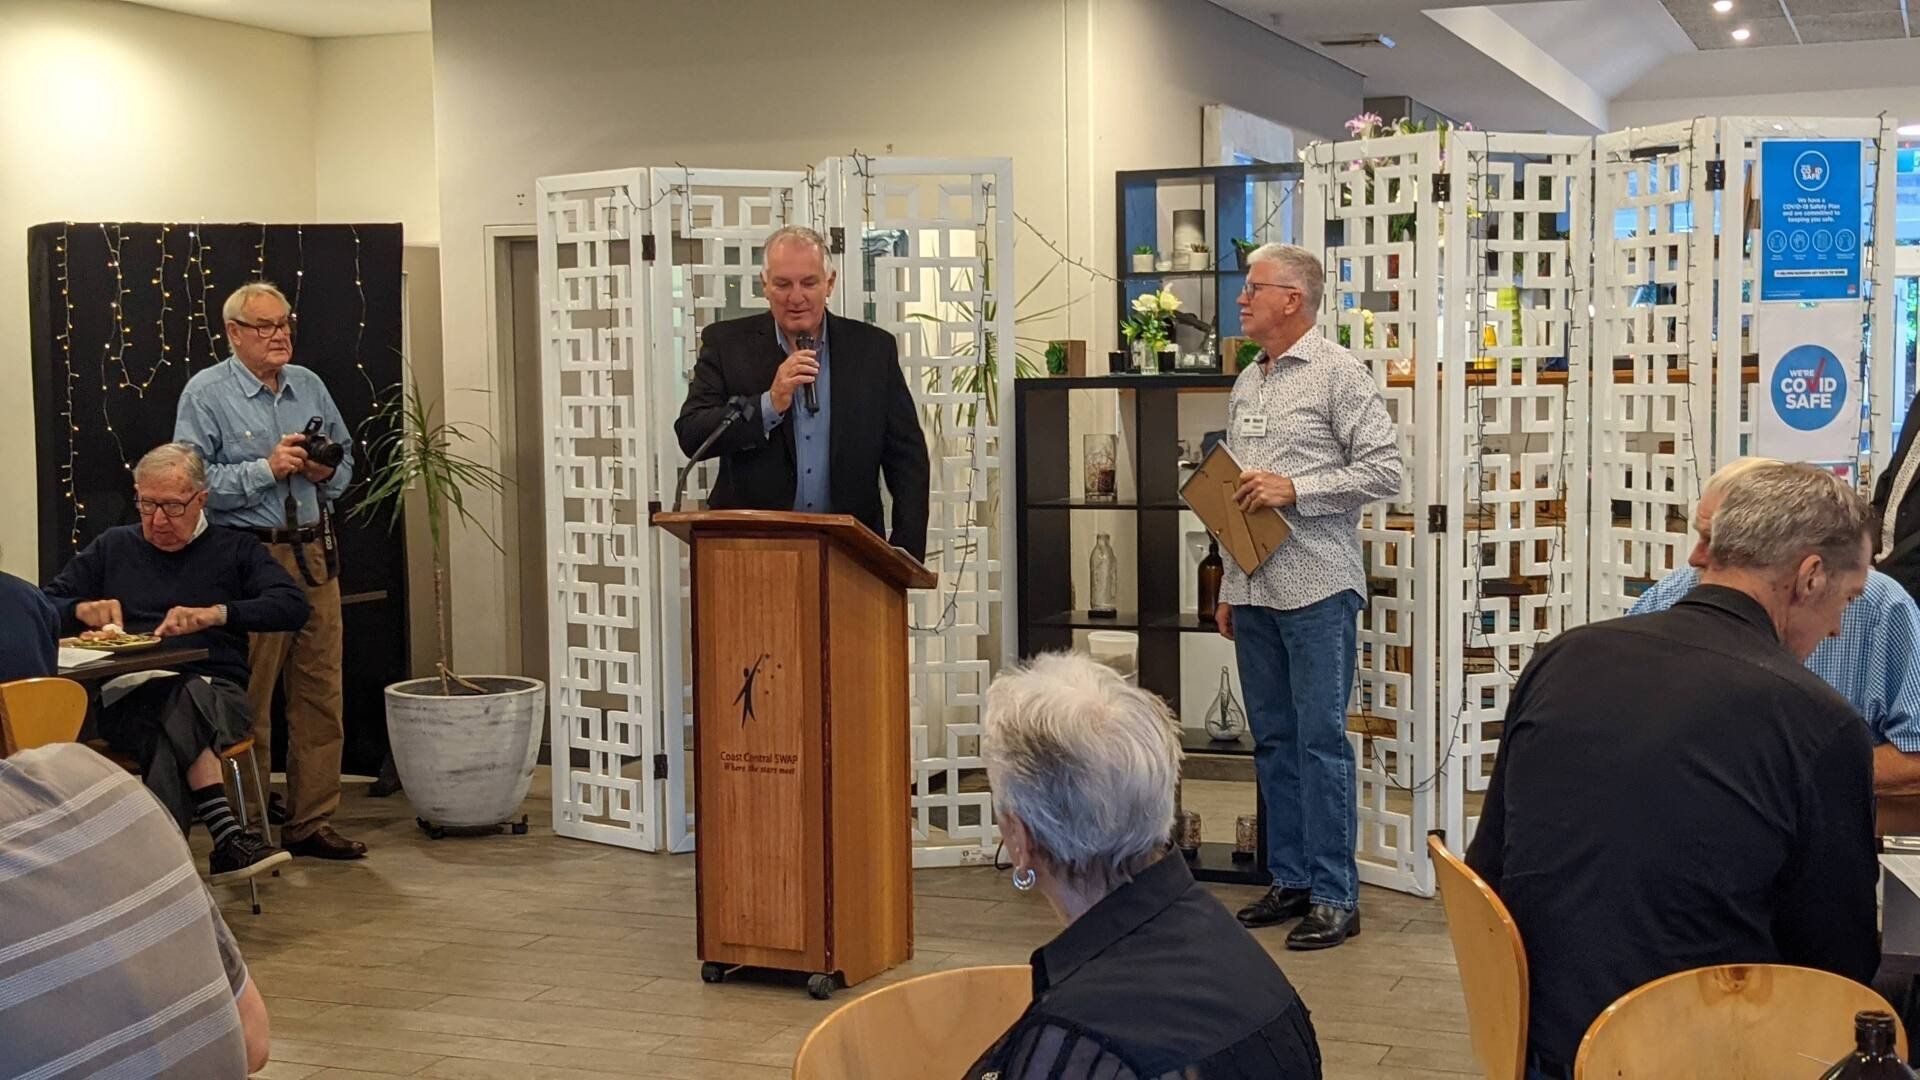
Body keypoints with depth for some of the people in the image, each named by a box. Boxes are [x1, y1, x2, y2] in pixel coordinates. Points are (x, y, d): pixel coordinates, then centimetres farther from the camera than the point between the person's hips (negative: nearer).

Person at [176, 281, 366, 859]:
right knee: (248, 703, -1)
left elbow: (346, 456, 21)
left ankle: (311, 823, 17)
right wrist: (266, 470, -18)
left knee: (320, 693, 8)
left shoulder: (309, 385, 14)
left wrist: (327, 473, -1)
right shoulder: (205, 393, -3)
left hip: (314, 555, 6)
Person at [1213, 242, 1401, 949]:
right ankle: (1291, 881, 20)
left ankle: (1335, 896, 2)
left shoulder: (1338, 373, -5)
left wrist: (1295, 488, -17)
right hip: (1256, 592, 7)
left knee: (1321, 741, -5)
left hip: (1316, 590, -7)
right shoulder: (1246, 384, 17)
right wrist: (1229, 589, 19)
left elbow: (1384, 468, -11)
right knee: (1274, 740, 11)